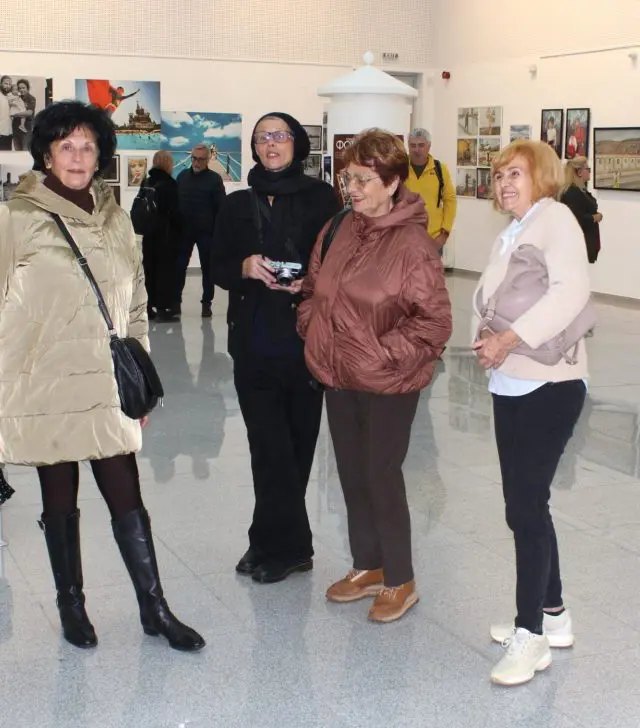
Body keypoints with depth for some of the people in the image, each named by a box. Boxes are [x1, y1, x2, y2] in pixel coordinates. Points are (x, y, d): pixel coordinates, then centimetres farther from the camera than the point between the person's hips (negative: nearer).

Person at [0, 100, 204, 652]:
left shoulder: (116, 220, 9)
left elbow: (135, 306, 14)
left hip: (107, 385, 3)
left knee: (126, 497, 3)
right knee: (60, 499, 9)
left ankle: (155, 608, 13)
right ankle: (71, 604, 26)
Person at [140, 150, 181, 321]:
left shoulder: (146, 183, 8)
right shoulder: (169, 184, -12)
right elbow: (174, 211, -14)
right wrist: (178, 229, -3)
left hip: (148, 232, 7)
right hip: (166, 233, -7)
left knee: (149, 269, 11)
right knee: (166, 269, -2)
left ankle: (148, 307, 14)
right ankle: (162, 308, -3)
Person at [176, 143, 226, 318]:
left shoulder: (214, 179, -4)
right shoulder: (182, 176, 9)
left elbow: (221, 207, -7)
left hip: (206, 232, -3)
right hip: (184, 230, 3)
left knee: (207, 268, 5)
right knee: (179, 266, 5)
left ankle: (207, 303, 13)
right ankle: (176, 300, 14)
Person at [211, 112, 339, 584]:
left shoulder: (321, 197, 3)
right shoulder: (238, 205, 12)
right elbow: (218, 269, 11)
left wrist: (310, 280, -16)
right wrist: (244, 267, -9)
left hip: (305, 338, -2)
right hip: (255, 341, 2)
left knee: (297, 444, 2)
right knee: (270, 445, -1)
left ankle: (276, 545, 15)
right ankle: (288, 545, 12)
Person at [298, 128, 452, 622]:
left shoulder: (412, 245, -17)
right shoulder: (341, 231, 2)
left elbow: (435, 321, -16)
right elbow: (314, 287, 16)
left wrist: (382, 355, -17)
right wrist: (312, 329, 3)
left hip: (387, 385, -6)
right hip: (338, 378, 7)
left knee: (383, 478, 3)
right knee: (352, 474, 16)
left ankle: (400, 581, 22)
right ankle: (367, 567, 35)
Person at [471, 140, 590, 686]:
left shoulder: (555, 218, -9)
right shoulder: (507, 237, 17)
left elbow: (572, 290, -24)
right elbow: (485, 298, 14)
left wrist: (511, 339, -23)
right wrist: (483, 338, -8)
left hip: (550, 386, -9)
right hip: (509, 386, 9)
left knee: (527, 506, -8)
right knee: (525, 505, 13)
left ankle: (530, 635, 3)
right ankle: (552, 615, 28)